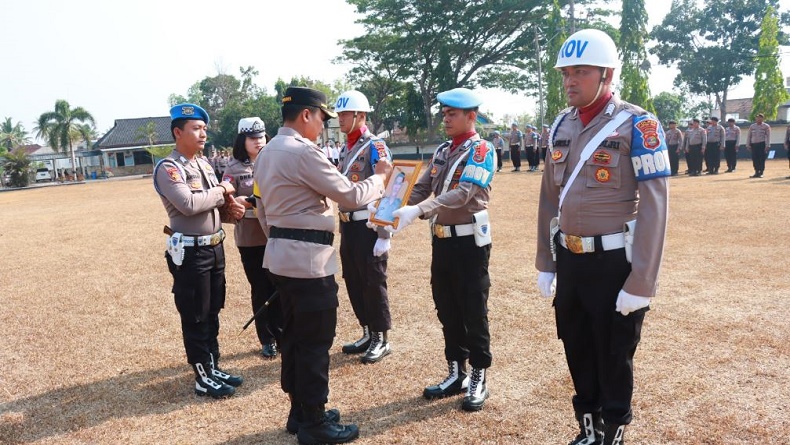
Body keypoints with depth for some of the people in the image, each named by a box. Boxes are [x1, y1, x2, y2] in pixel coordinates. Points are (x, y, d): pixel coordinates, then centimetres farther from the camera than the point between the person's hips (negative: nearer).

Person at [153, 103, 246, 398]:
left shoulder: (204, 163, 12)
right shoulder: (168, 168, -14)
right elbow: (189, 204, -28)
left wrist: (229, 209, -4)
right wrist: (221, 191, -14)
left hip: (215, 246, 8)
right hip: (190, 252, -8)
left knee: (212, 313, 17)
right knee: (195, 318, 4)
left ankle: (213, 368, 31)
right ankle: (203, 378, 16)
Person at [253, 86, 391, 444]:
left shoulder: (266, 153, 12)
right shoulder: (304, 152, -18)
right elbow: (350, 196, -15)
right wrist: (380, 176, 2)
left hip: (281, 256, 10)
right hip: (309, 258, -10)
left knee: (293, 335, 17)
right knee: (315, 341, 0)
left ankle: (299, 412, 29)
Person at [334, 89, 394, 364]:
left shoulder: (375, 147, -12)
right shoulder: (346, 149, 14)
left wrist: (384, 236, -20)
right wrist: (342, 226, 19)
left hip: (368, 226, -8)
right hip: (348, 225, 8)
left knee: (373, 283, 1)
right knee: (353, 282, 13)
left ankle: (381, 340, 14)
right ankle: (367, 334, 27)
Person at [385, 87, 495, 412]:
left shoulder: (481, 150, -11)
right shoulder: (442, 150, 12)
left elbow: (463, 193, -25)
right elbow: (421, 188, 7)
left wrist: (417, 211, -34)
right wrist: (394, 211, -10)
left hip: (470, 241, -7)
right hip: (441, 239, 7)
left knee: (473, 312, 3)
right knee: (447, 311, 13)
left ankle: (479, 379, 17)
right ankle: (456, 374, 27)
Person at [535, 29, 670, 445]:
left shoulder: (636, 125, -12)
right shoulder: (561, 125, 6)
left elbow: (654, 209, -15)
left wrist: (640, 283, -17)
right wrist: (545, 263, 11)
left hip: (615, 263, -5)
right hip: (568, 259, 6)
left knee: (614, 358, 10)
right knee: (577, 351, 17)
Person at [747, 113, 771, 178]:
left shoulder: (766, 126, 3)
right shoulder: (752, 126, 13)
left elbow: (768, 136, -1)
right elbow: (749, 136, 14)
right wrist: (748, 145, 6)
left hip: (762, 144, -3)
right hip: (753, 144, 3)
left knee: (761, 159, -4)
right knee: (754, 159, 3)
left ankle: (761, 173, 1)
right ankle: (756, 172, 12)